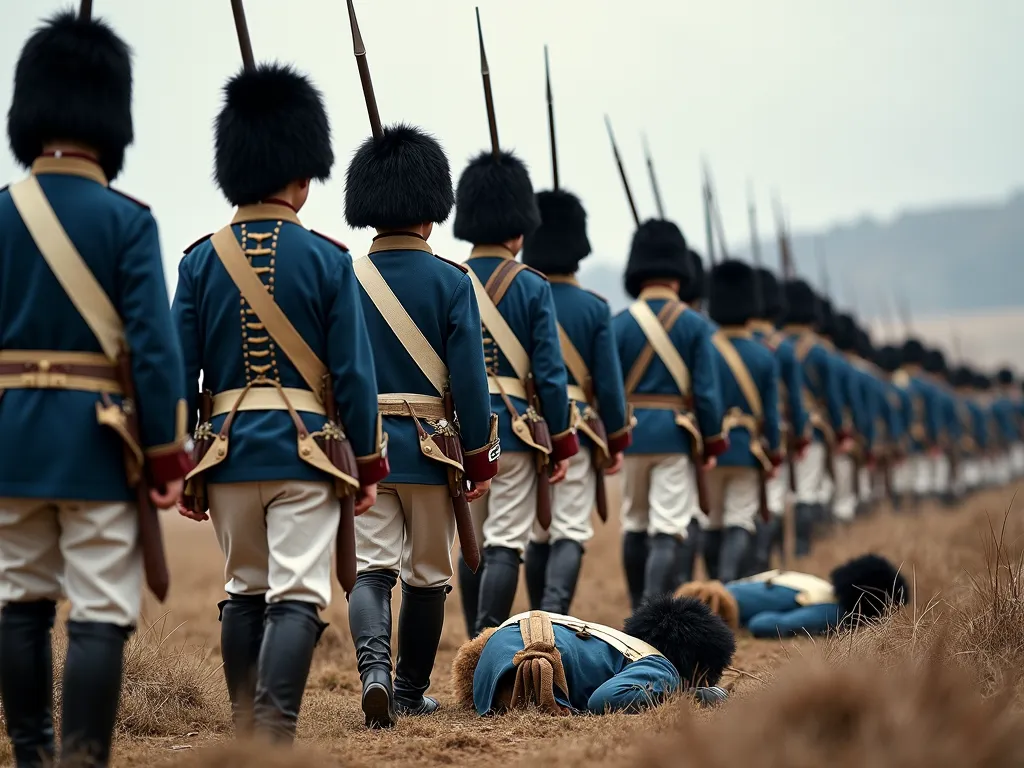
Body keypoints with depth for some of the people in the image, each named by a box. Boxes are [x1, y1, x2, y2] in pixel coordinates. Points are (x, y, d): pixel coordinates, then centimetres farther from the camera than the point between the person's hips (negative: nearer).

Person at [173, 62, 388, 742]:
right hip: (306, 449, -3)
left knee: (244, 590, 17)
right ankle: (275, 731, -16)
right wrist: (370, 463, 3)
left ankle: (245, 729, 23)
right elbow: (354, 373, -5)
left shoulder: (201, 259, 3)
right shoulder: (328, 260, -4)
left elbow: (179, 373, 2)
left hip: (228, 449, 3)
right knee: (297, 595, -3)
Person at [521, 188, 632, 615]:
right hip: (576, 429, -3)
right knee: (571, 532, -3)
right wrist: (617, 440, 5)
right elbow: (609, 380, -4)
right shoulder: (594, 308, -3)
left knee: (537, 534, 15)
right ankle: (555, 621, -20)